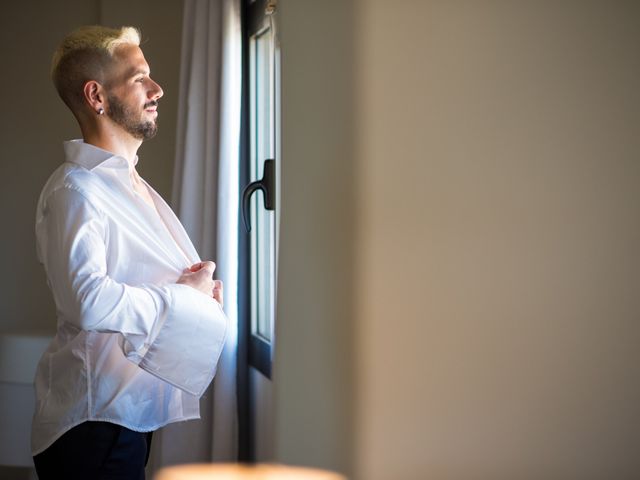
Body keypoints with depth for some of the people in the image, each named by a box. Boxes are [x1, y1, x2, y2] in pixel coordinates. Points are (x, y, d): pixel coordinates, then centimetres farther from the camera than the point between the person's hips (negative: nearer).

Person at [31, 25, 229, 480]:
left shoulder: (133, 184, 14)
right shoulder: (75, 189, -17)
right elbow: (89, 301, -31)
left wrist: (199, 285, 3)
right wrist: (185, 295, -17)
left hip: (135, 408, 9)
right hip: (96, 418, -9)